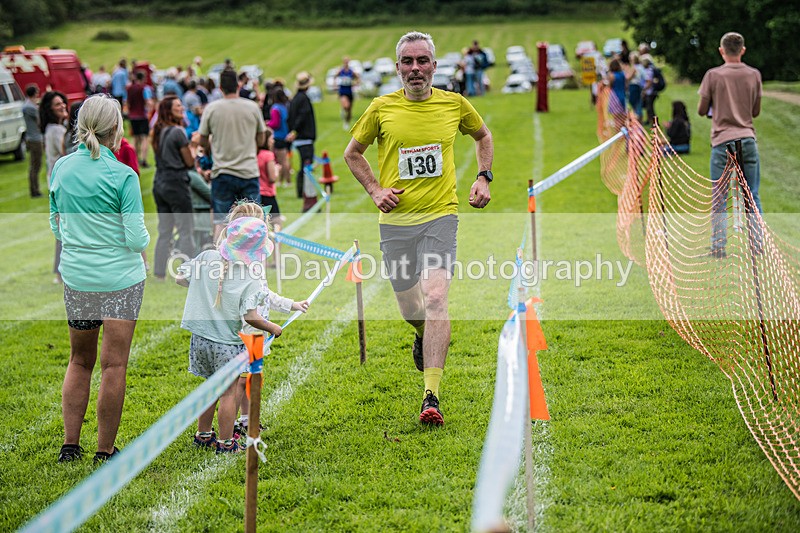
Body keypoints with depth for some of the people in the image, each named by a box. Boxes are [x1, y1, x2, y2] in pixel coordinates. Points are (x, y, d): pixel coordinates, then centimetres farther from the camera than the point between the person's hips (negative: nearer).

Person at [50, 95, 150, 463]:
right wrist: (143, 238, 9)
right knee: (113, 365, 2)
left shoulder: (61, 168, 1)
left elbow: (56, 225, 10)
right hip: (120, 277, -5)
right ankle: (105, 452, 8)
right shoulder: (123, 176, -14)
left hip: (75, 276, 5)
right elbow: (137, 238, -13)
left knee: (80, 360, 17)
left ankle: (70, 445, 17)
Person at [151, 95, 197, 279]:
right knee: (186, 230, -4)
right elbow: (190, 162, -10)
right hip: (176, 184, -8)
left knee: (164, 231, 13)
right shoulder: (178, 132, -13)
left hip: (159, 183, 8)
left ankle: (159, 272, 15)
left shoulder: (158, 132, 11)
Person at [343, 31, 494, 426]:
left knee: (435, 298, -19)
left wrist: (484, 178, 9)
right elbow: (352, 152, 16)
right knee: (410, 308, 8)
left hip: (440, 216, -1)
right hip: (396, 220, 1)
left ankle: (431, 397, -20)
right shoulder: (382, 108, 1)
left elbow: (483, 136, 24)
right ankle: (424, 336, 49)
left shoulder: (455, 104, 3)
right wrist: (375, 189, 2)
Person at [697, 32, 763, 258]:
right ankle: (757, 243, 9)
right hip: (748, 140, 2)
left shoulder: (713, 75, -3)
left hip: (722, 141, -2)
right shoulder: (754, 75, 5)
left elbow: (701, 111, 1)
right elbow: (756, 111, 12)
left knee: (719, 199, 1)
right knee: (752, 196, 8)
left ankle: (718, 247, -2)